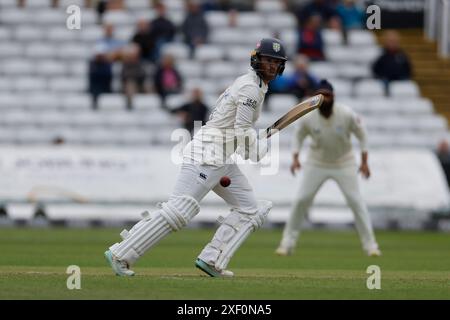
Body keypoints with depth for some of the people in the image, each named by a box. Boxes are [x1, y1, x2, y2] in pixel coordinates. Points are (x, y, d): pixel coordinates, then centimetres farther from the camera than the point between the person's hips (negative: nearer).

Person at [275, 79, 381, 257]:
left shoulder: (347, 115, -21)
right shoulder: (308, 117, -18)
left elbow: (361, 134, -5)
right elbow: (299, 135, 1)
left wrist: (364, 161, -8)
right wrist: (295, 158, -11)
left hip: (344, 164, -1)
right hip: (316, 164, 1)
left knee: (356, 201, -6)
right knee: (301, 200, -5)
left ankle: (370, 245, 2)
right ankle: (287, 243, 6)